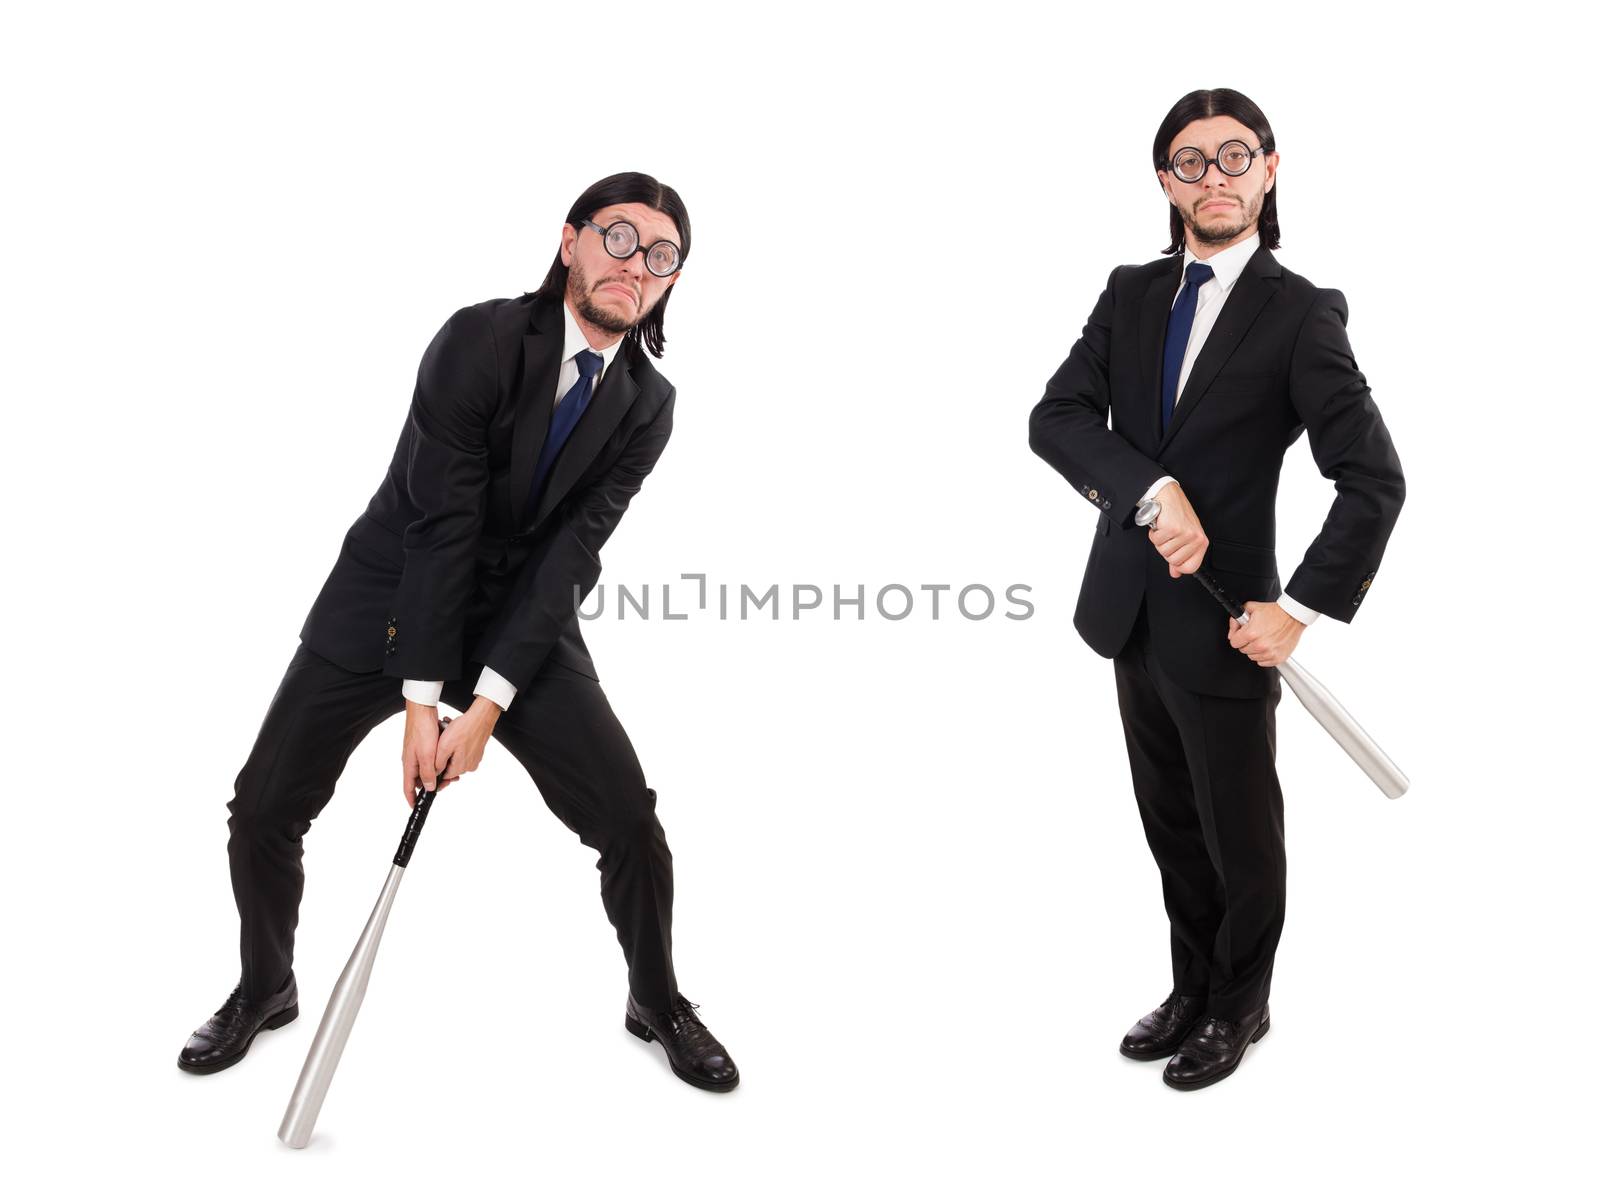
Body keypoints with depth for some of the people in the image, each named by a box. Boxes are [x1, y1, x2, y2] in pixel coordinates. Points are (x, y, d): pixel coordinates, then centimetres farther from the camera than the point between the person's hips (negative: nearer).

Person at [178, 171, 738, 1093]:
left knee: (630, 819, -7)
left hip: (523, 620, 2)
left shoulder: (647, 405, -8)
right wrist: (420, 701, -22)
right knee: (264, 810, 0)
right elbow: (438, 524, -21)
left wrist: (488, 705, -20)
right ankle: (265, 989, 29)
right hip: (391, 598, -2)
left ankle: (659, 1001, 20)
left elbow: (567, 557, -13)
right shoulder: (483, 338, -19)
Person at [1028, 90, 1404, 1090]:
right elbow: (1055, 417, -8)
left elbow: (1375, 481, -14)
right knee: (1173, 827, 19)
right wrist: (1152, 490, -23)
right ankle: (1192, 990, 39)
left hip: (1221, 625, -5)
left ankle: (1240, 1006, 34)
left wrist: (1299, 610, -18)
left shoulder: (1301, 314, -10)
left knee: (1239, 832, 12)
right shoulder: (1131, 295, 5)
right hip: (1132, 613, 5)